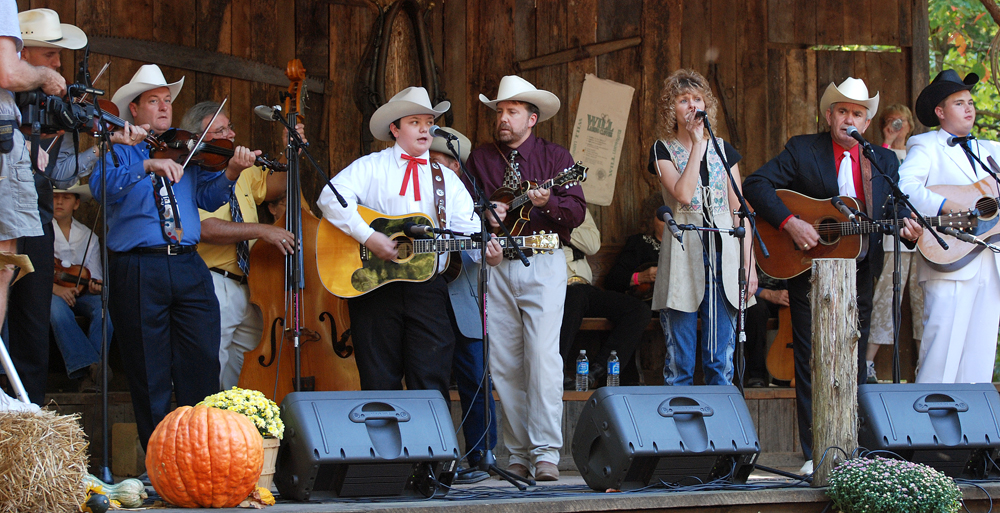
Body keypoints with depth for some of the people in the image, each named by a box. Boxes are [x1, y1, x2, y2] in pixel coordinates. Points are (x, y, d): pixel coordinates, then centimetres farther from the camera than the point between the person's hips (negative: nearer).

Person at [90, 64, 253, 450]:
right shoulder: (119, 152, 8)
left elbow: (208, 198, 7)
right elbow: (101, 186, -13)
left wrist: (231, 173, -12)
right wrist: (147, 166, -26)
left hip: (188, 265, 3)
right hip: (138, 270, -3)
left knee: (203, 363, -2)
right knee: (150, 372, 1)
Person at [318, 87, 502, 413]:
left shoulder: (446, 179, 17)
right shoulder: (371, 167, 5)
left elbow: (468, 228, 8)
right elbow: (331, 197, -11)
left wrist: (486, 252, -15)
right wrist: (368, 236, -21)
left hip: (427, 286, 2)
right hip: (373, 284, -2)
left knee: (432, 380, -5)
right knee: (380, 380, 2)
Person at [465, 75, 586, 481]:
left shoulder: (555, 157, 7)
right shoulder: (480, 158, 13)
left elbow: (577, 211, -2)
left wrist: (548, 201, -21)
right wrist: (484, 213, -7)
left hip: (543, 265, -3)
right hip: (496, 267, 3)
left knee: (543, 356, -13)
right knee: (504, 364, 2)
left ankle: (546, 454, -13)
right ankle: (519, 454, 8)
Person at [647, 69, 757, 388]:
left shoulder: (723, 149, 14)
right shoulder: (663, 150, 4)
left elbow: (738, 209, 12)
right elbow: (683, 194, -14)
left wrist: (749, 263, 5)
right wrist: (697, 143, -9)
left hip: (723, 252, 3)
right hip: (683, 253, -3)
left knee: (721, 361, 1)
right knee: (680, 361, -2)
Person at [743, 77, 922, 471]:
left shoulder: (885, 161, 12)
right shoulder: (802, 150, 1)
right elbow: (755, 184, -7)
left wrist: (908, 230, -13)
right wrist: (789, 223, -19)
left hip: (859, 277, 3)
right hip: (809, 274, -3)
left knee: (854, 366, 6)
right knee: (811, 365, -2)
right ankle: (815, 454, 2)